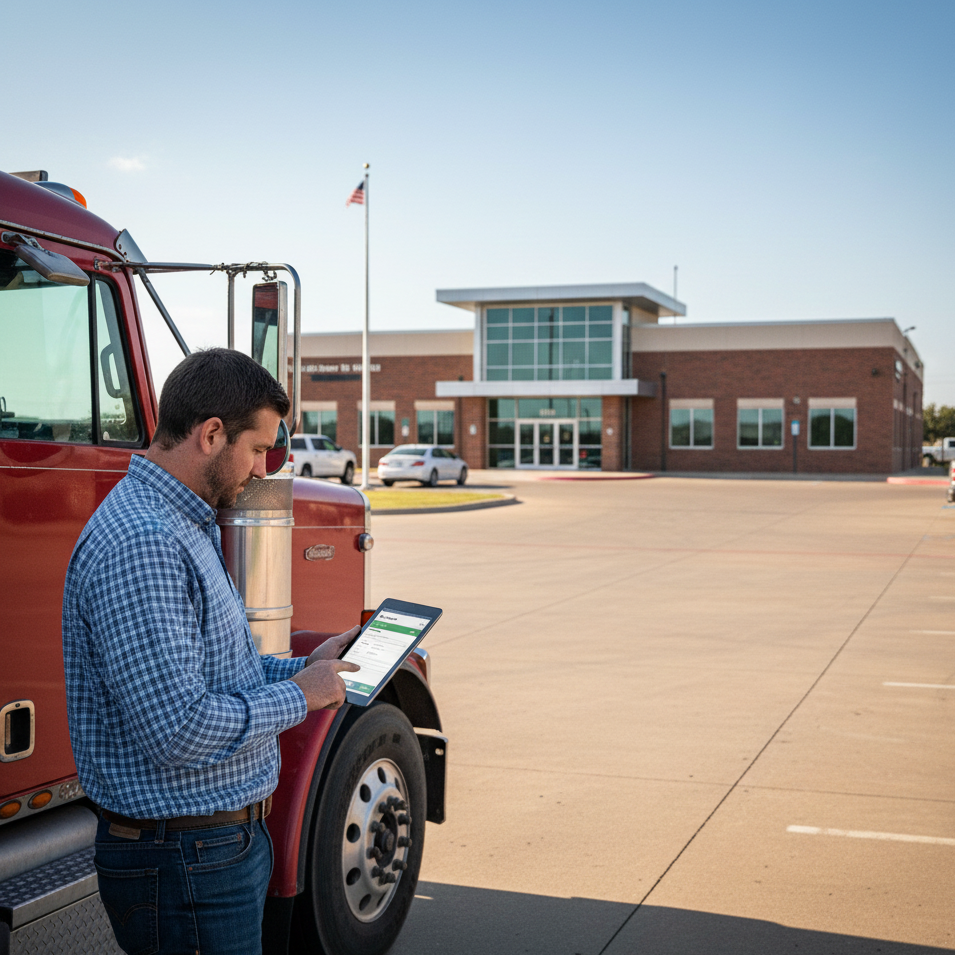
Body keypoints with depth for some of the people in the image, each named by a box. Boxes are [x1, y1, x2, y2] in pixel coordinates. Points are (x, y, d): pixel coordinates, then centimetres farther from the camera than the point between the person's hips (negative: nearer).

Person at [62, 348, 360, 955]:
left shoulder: (185, 527, 12)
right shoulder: (140, 544, -24)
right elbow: (177, 729, -29)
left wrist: (300, 669, 8)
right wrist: (297, 698, -16)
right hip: (184, 861, -10)